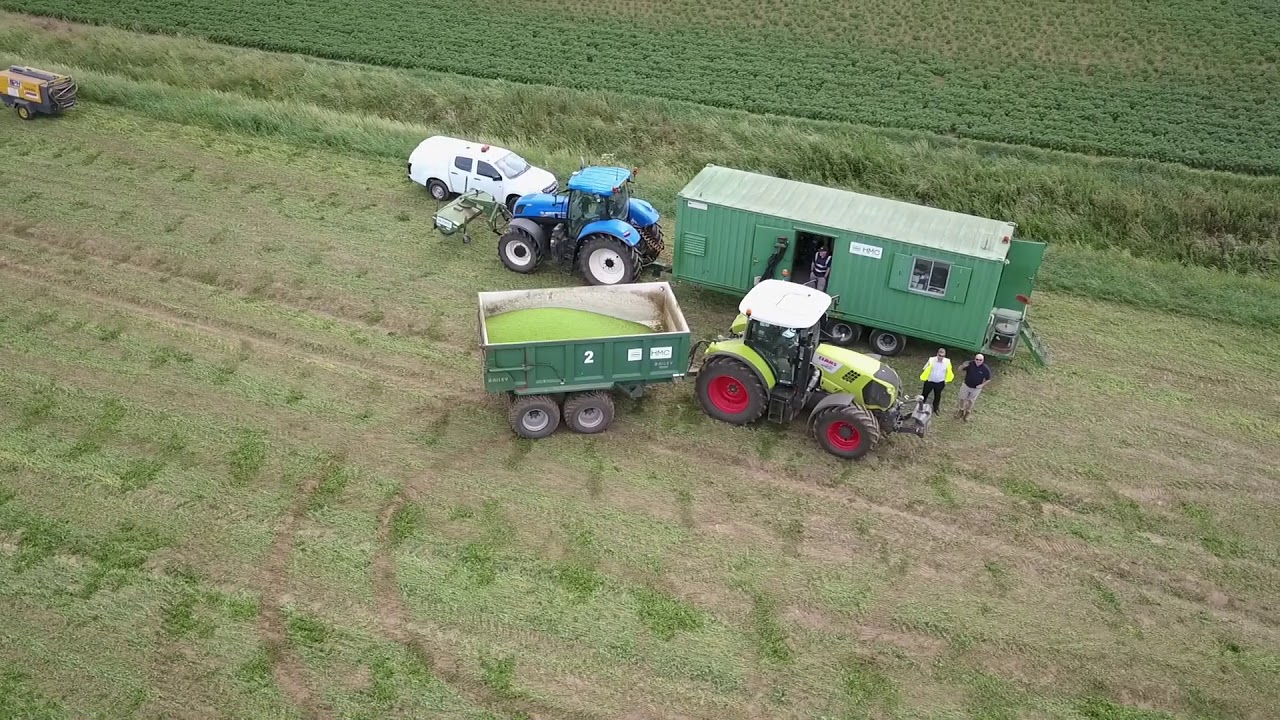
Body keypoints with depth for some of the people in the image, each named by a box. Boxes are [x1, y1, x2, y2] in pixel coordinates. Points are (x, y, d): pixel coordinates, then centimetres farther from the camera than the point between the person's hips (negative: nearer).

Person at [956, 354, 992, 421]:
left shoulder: (986, 369, -22)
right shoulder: (970, 364, -21)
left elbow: (988, 379, -9)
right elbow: (960, 370, -11)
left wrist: (982, 385, -22)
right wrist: (963, 366, -33)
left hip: (976, 388, -1)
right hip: (966, 385, 1)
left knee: (971, 401, 19)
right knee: (963, 399, 19)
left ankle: (967, 414, 43)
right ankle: (961, 410, 47)